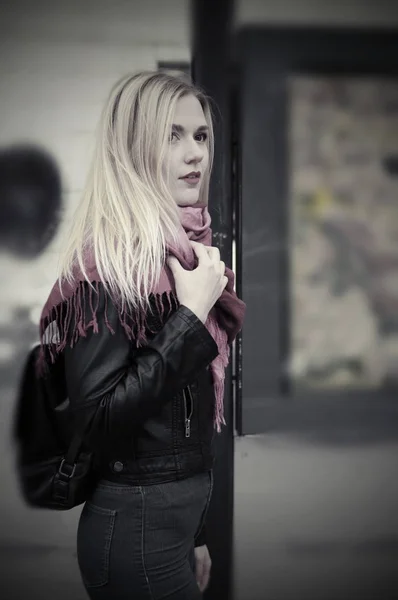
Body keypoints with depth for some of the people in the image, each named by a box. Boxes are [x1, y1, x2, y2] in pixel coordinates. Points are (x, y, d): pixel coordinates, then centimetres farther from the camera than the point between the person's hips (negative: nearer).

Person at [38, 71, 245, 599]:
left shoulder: (184, 248, 5)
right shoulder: (109, 260, -19)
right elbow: (97, 420, -25)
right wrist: (190, 317, -25)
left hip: (179, 512, 8)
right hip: (137, 525, -8)